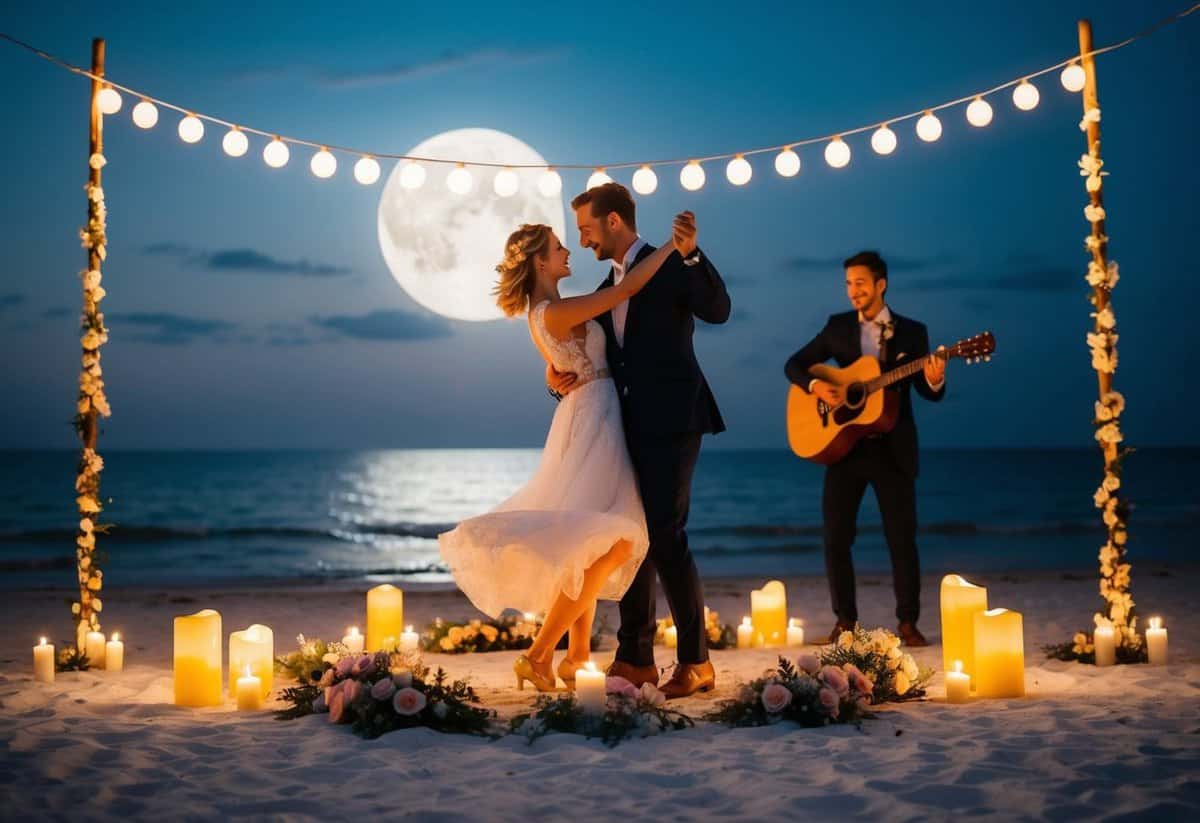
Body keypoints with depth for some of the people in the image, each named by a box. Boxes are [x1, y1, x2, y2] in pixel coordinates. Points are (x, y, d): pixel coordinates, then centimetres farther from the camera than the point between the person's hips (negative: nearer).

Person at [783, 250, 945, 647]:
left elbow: (930, 394, 1)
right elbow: (794, 364, 8)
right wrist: (815, 385, -12)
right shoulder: (837, 327, 7)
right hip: (844, 444, 2)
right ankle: (845, 619, 14)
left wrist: (935, 380, -23)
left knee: (902, 538, 0)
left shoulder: (912, 331, 3)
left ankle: (908, 621, 11)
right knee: (836, 537, 2)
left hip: (893, 450, -2)